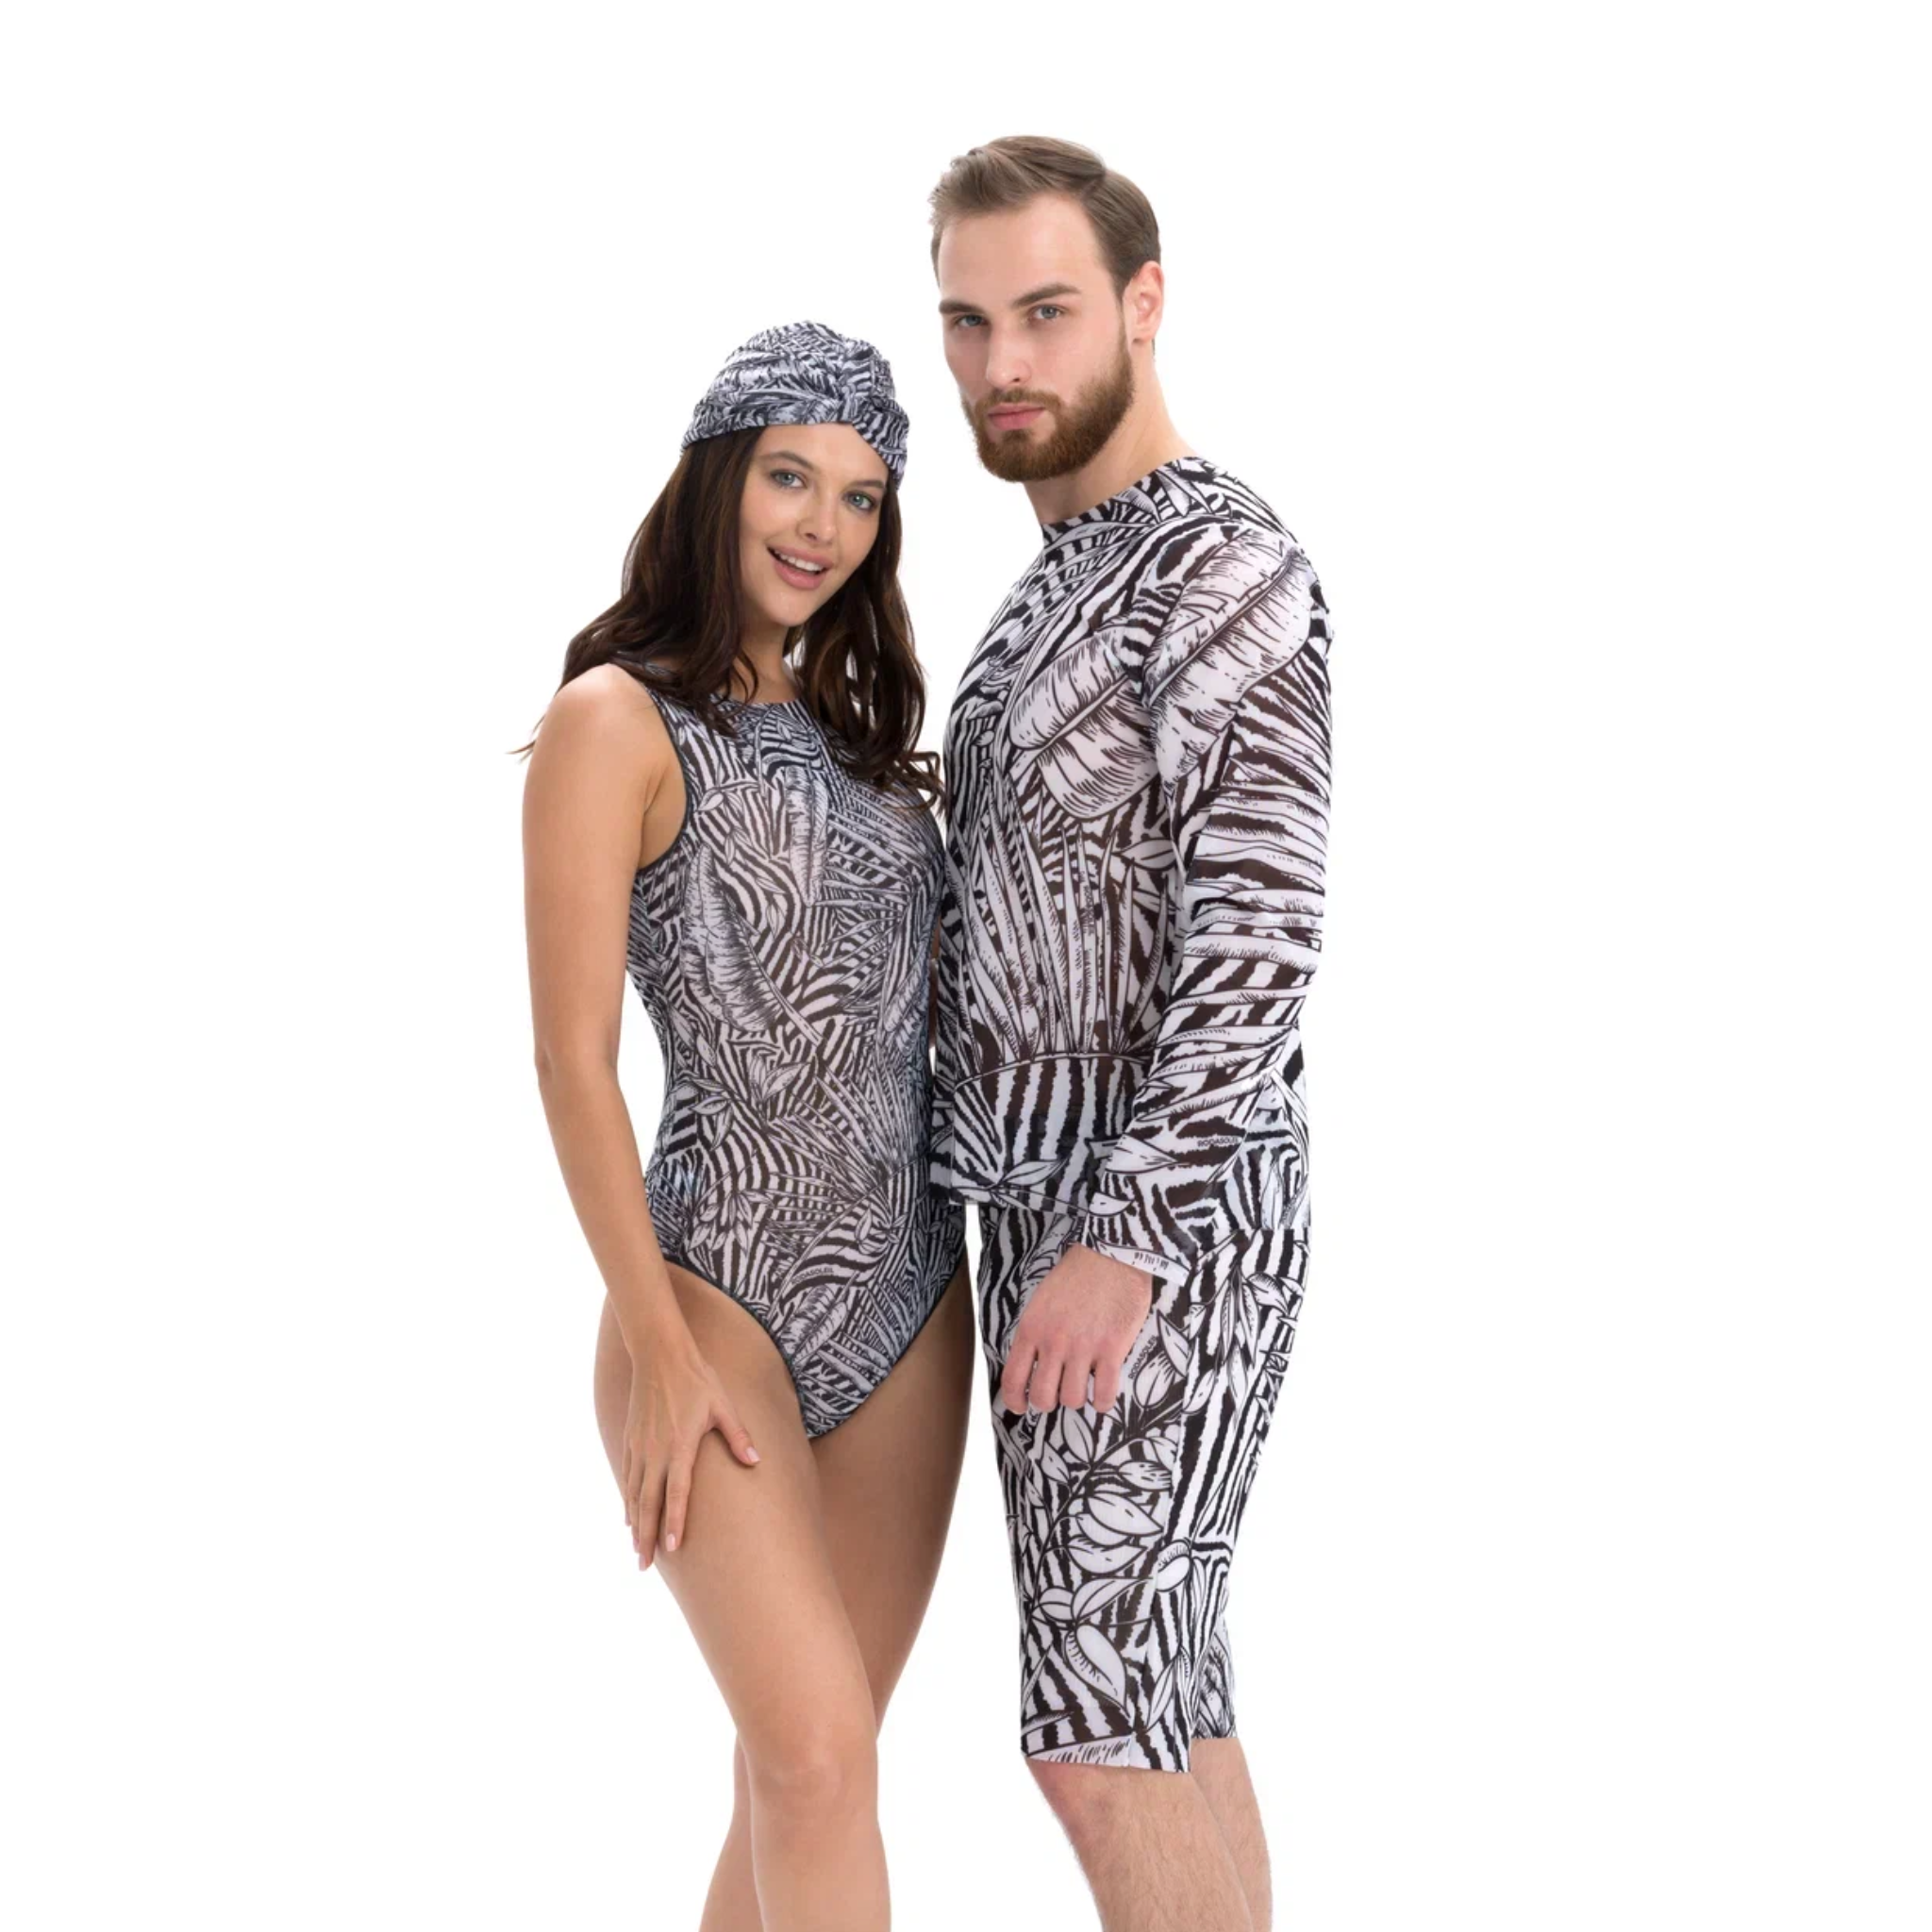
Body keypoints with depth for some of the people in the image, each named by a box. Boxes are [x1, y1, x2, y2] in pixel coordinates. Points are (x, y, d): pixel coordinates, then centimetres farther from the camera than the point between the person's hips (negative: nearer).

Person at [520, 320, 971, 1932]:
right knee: (818, 1757, -16)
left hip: (913, 1299, 7)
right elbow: (575, 1058, -9)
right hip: (723, 1296, -7)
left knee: (801, 1768, 11)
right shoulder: (619, 718, -5)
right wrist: (659, 1346, -13)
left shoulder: (869, 731, 14)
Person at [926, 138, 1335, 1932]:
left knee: (1099, 1734, -7)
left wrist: (1127, 1249, -30)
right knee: (1153, 1693, 14)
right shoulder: (1059, 588, 16)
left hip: (1158, 1234, -10)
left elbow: (1258, 939, -24)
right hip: (1056, 1212, 10)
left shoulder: (1227, 571, -17)